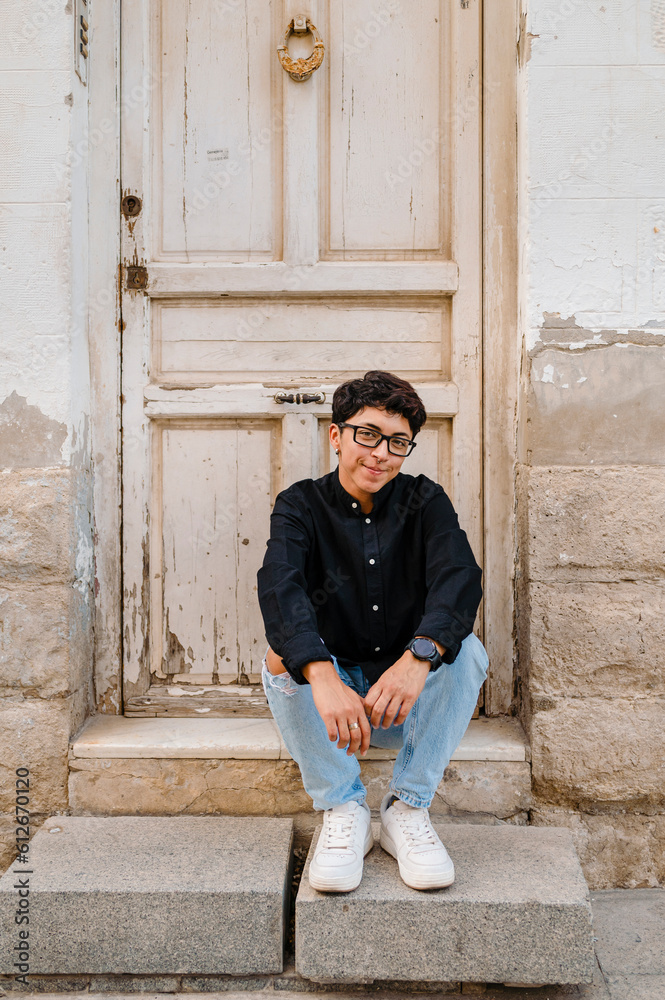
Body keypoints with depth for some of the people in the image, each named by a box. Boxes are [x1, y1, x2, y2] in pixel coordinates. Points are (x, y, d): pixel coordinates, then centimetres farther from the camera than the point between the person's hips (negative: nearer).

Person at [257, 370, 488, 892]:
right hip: (332, 695, 0)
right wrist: (323, 678, -48)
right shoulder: (301, 506, -7)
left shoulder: (425, 502, -3)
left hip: (410, 698, 1)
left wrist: (419, 655, -45)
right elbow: (279, 585, -28)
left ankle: (408, 808, -14)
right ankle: (343, 809, -15)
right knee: (281, 657, -28)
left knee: (466, 650, -26)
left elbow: (459, 576, -24)